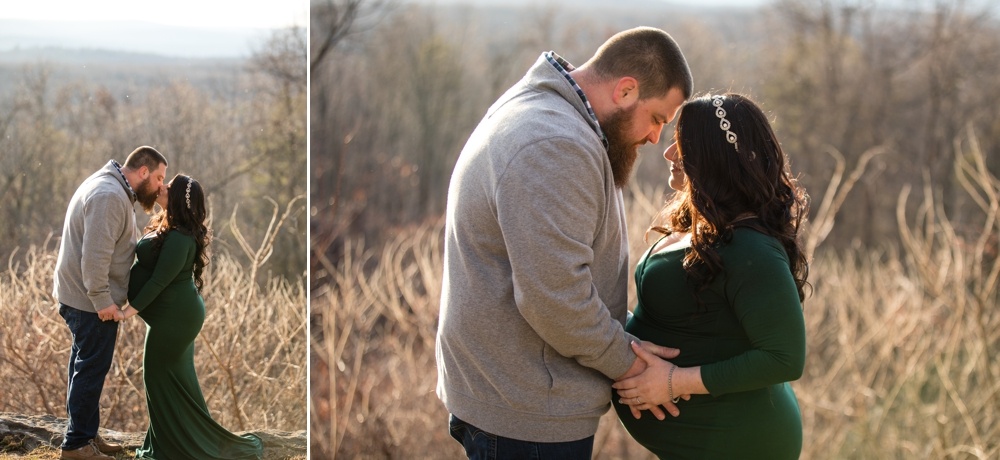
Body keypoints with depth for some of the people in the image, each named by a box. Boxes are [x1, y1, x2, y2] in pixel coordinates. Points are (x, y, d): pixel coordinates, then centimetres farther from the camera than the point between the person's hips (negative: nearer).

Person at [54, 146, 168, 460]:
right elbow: (95, 255, -27)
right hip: (90, 300, -11)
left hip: (80, 295, 11)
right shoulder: (110, 197, -21)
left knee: (86, 366, 17)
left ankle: (85, 434, 27)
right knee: (92, 368, -3)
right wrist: (102, 300, -24)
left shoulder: (111, 189, 14)